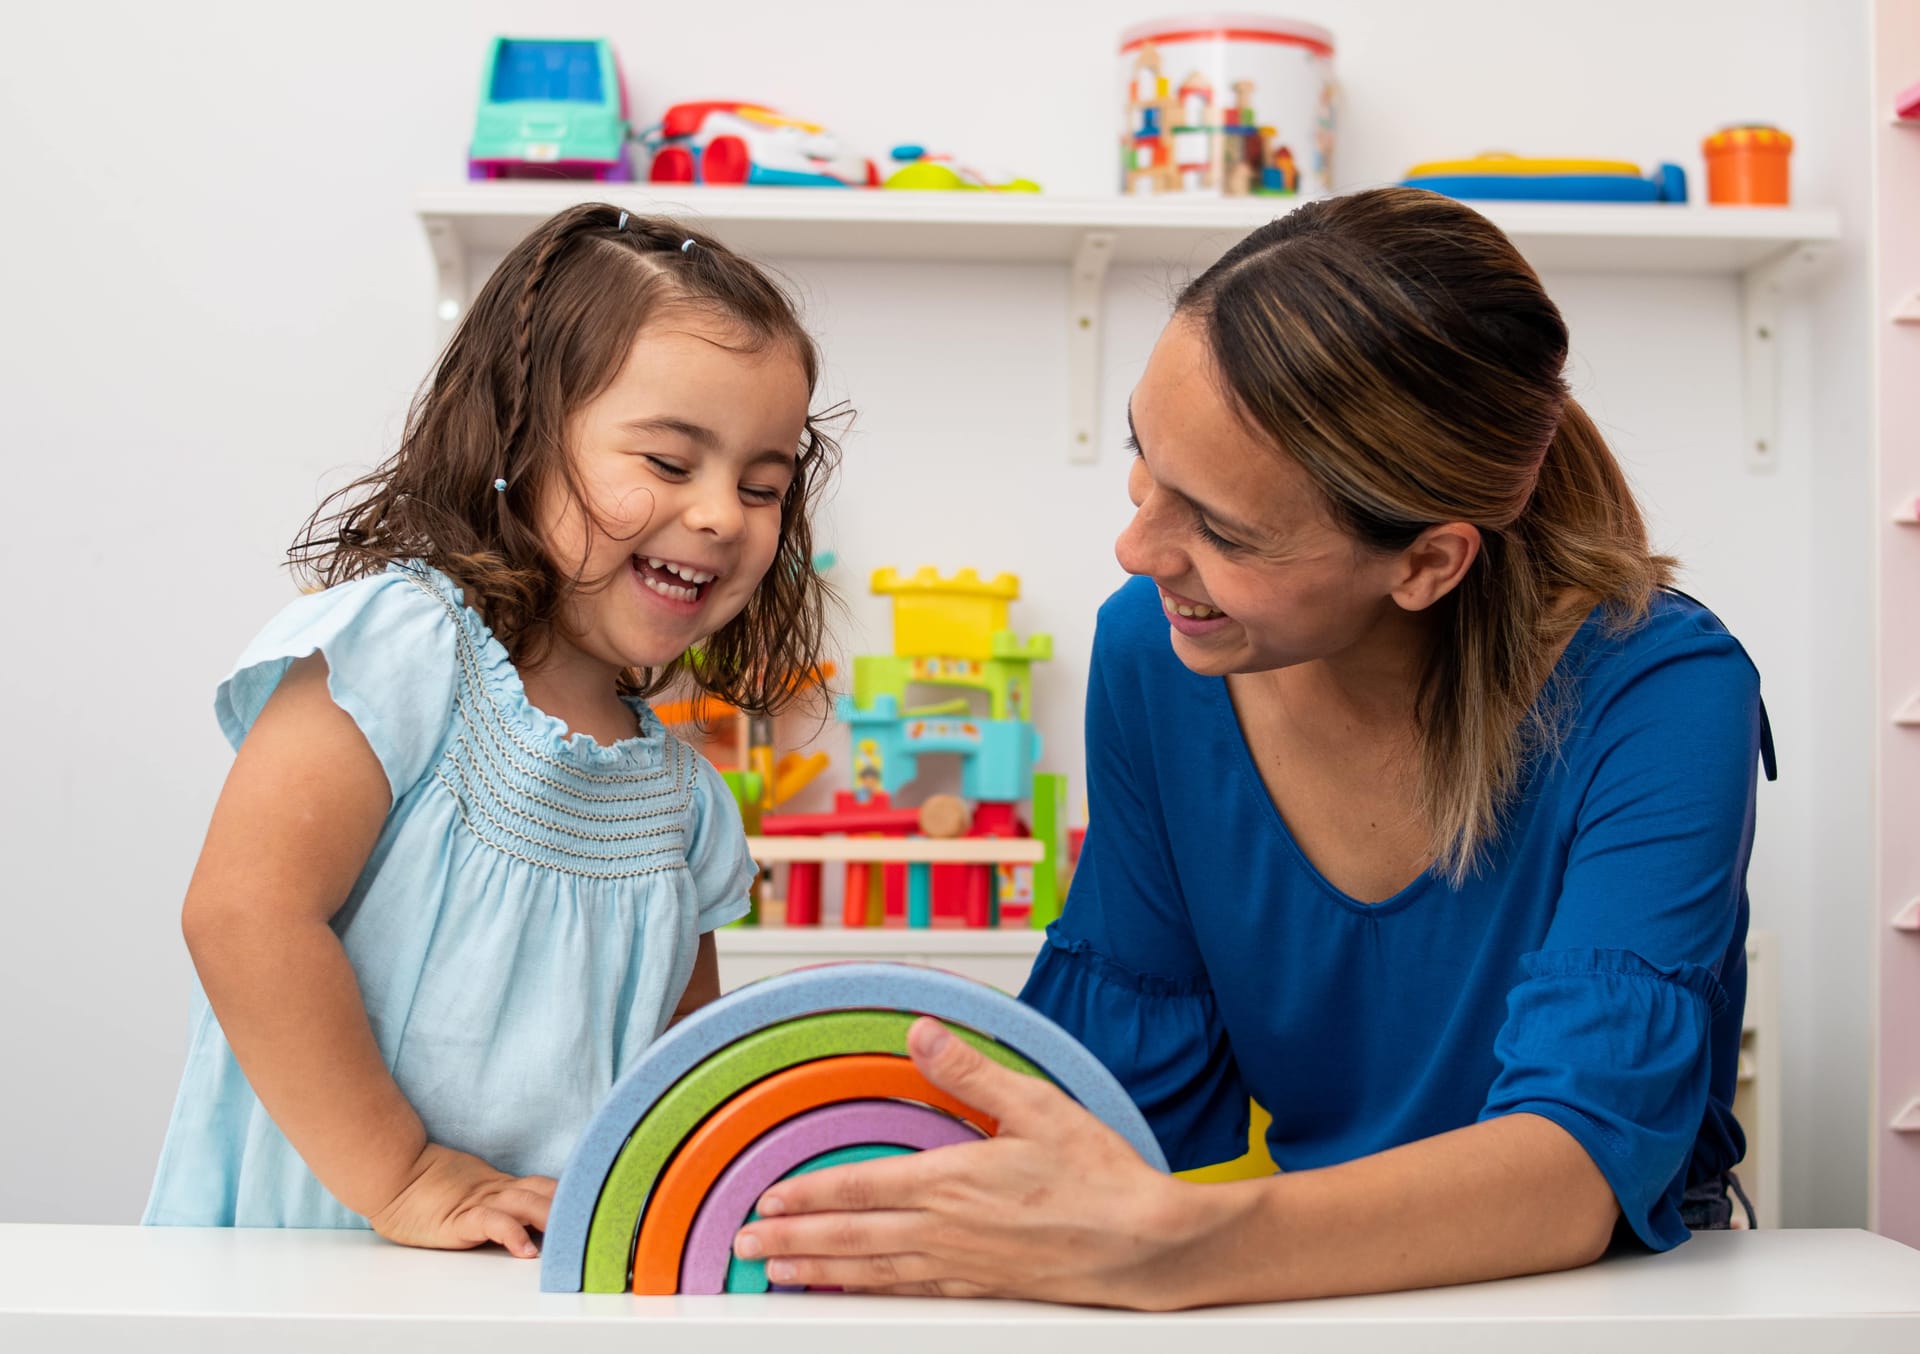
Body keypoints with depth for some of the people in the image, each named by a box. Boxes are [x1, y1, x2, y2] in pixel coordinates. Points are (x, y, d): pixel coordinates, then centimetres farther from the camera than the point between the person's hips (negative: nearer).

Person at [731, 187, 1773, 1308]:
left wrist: (1163, 1247, -45)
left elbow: (1582, 1163, -32)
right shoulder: (1152, 651, -8)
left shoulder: (1657, 699, -21)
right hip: (1328, 1300, 3)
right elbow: (1151, 1079, 1)